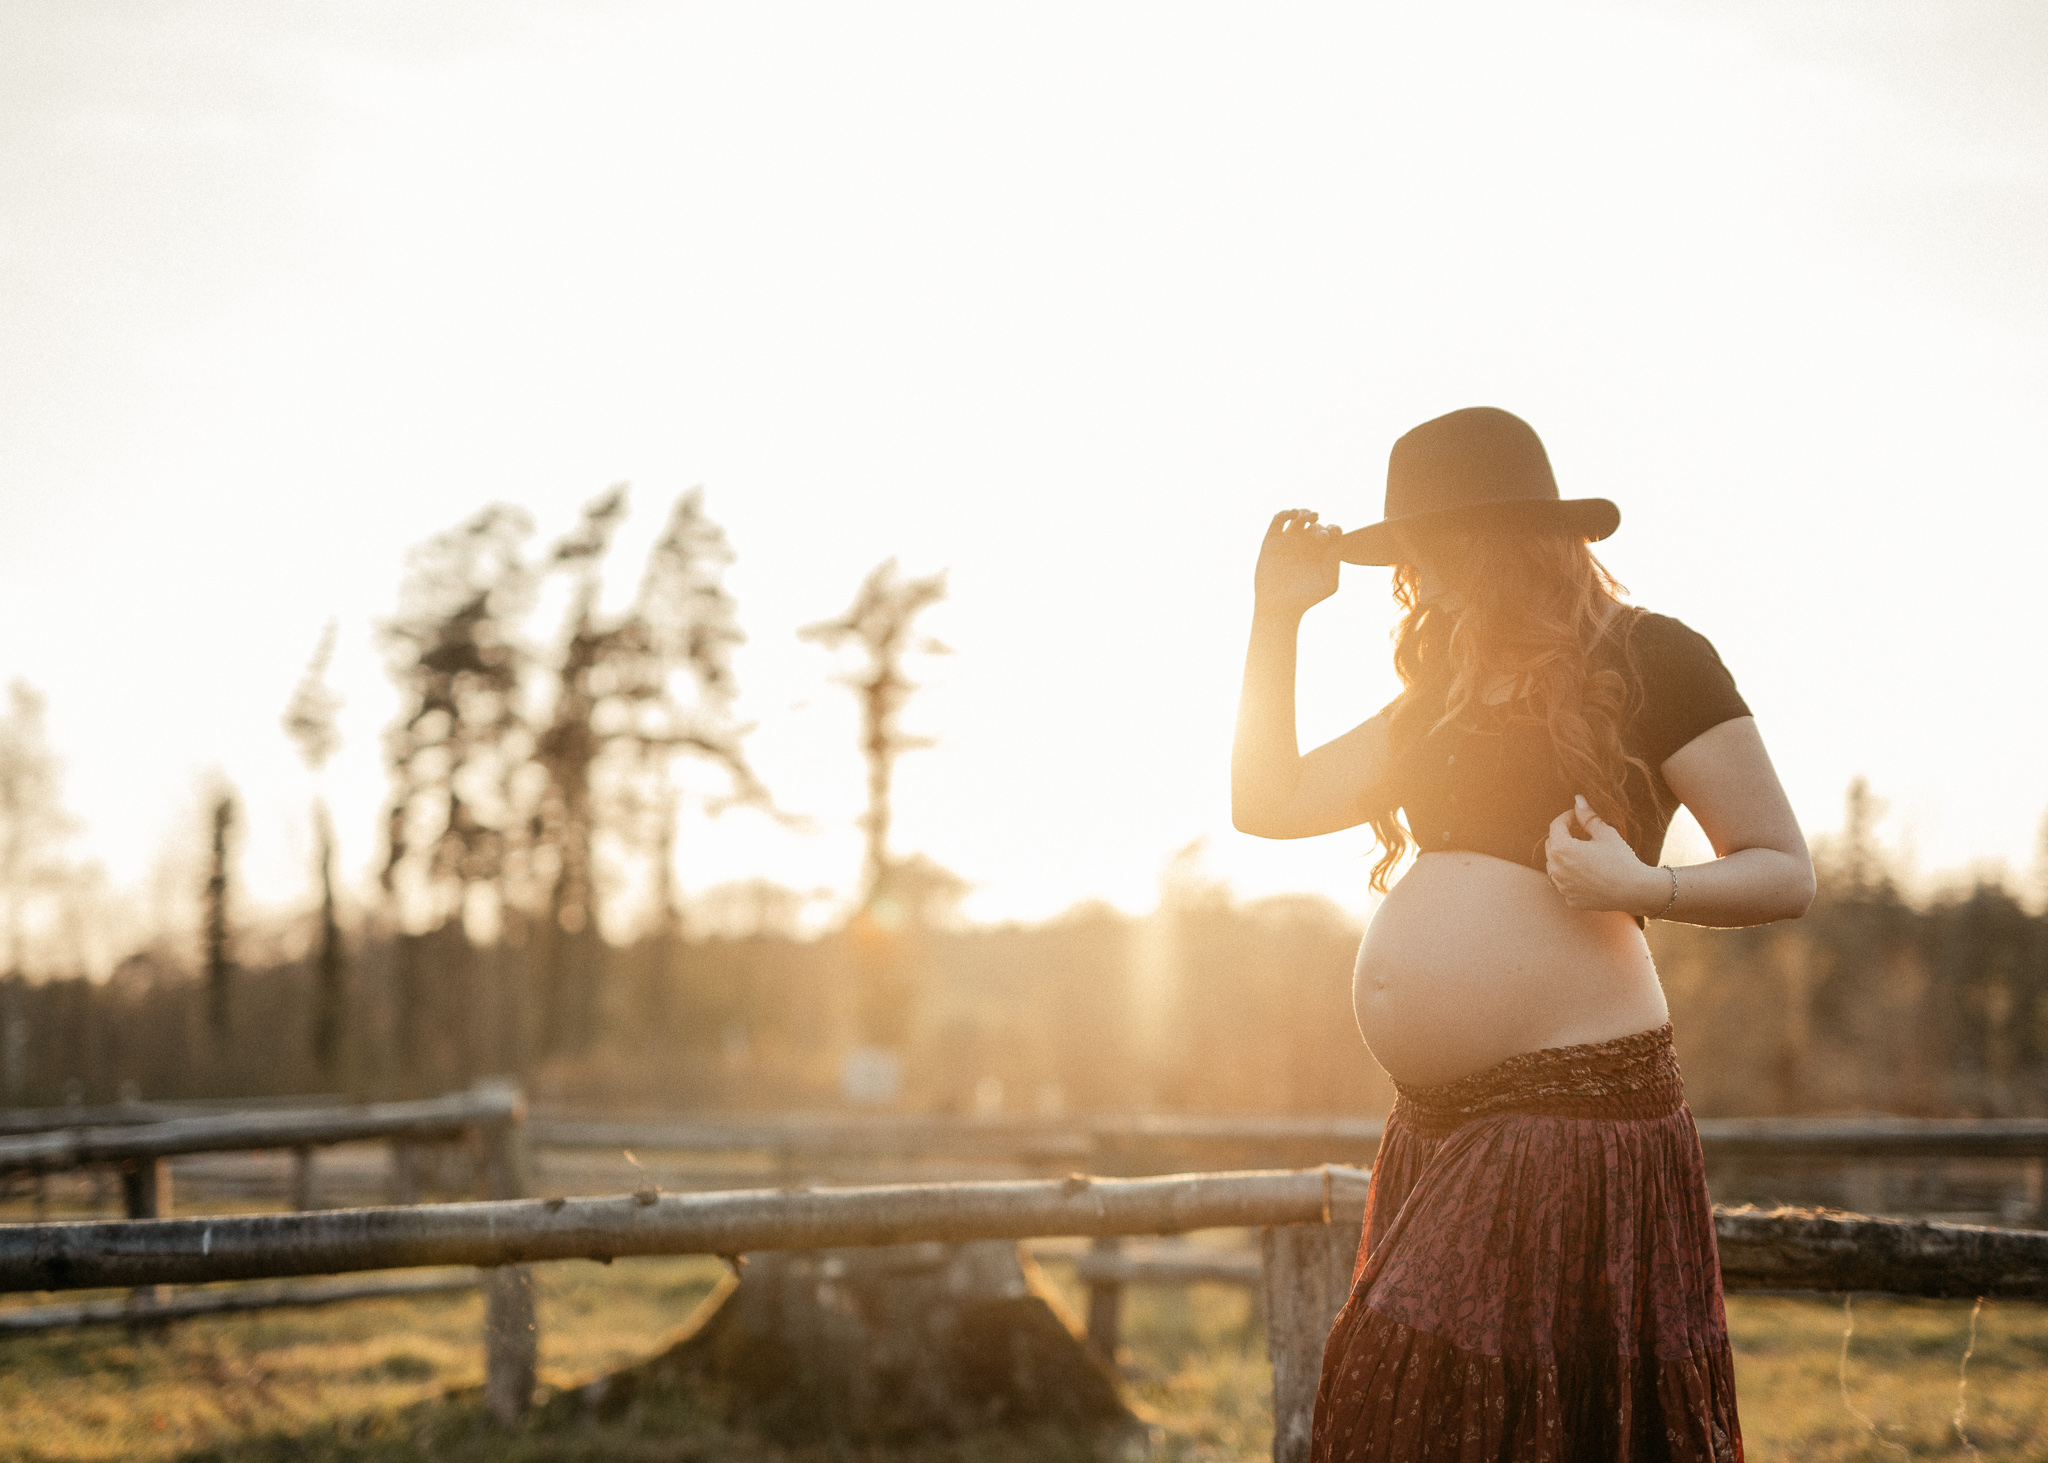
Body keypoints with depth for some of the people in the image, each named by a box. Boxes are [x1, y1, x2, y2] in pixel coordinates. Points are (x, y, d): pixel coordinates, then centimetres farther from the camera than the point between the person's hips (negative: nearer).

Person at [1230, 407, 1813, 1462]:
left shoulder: (1646, 660, -2)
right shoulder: (1446, 695, 20)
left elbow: (1786, 875, -4)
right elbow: (1268, 804, 20)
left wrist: (1641, 885, -21)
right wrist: (1277, 615, 15)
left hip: (1578, 1108, -7)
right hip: (1437, 1129, 8)